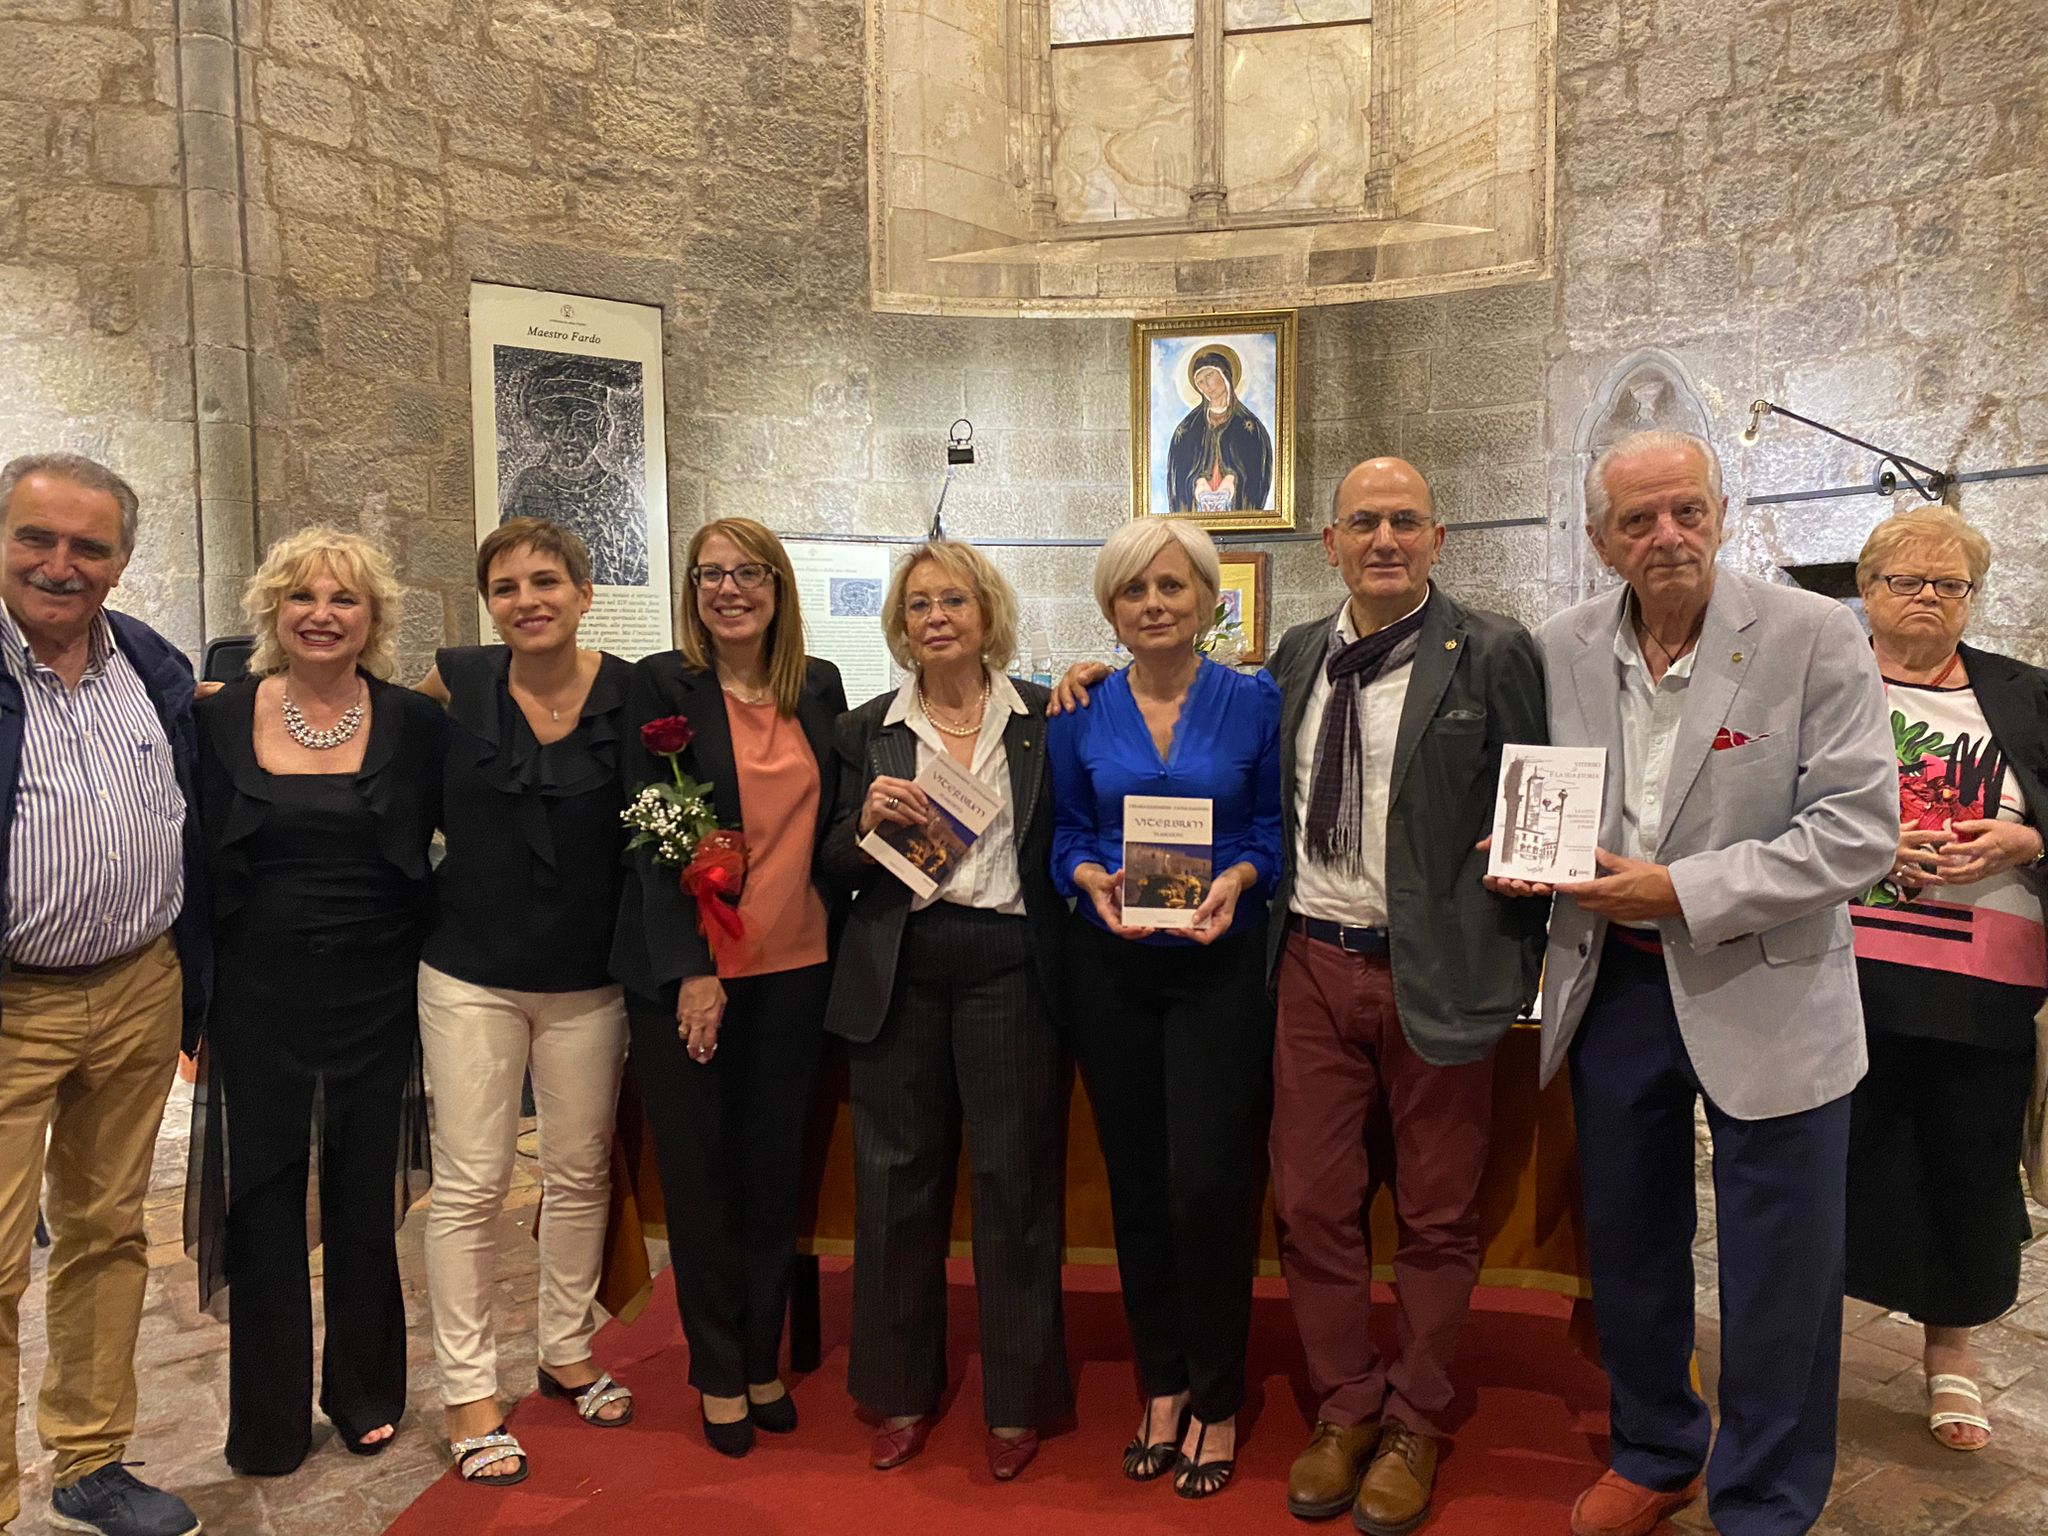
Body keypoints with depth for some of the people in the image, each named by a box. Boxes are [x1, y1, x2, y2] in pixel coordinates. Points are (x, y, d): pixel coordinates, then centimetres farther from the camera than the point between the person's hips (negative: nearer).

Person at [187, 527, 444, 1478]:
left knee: (366, 1205, 12)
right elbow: (196, 863, 3)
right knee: (262, 1210, 9)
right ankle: (269, 1423, 28)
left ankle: (366, 1397, 32)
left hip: (375, 997, 0)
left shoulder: (415, 722, -2)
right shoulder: (221, 718, 0)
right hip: (258, 998, 1)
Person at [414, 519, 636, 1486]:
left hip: (588, 977, 1)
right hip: (471, 973, 0)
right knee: (470, 1185, 3)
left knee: (581, 1174, 14)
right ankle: (469, 1390, 20)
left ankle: (567, 1354, 34)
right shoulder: (456, 682, -5)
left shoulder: (631, 692, -8)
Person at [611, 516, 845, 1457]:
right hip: (687, 967, -3)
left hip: (794, 966, 4)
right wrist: (692, 970, -14)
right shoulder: (661, 686, -5)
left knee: (776, 1168, 11)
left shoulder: (818, 687, 7)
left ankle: (762, 1359, 29)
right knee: (699, 1171, 8)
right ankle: (719, 1373, 26)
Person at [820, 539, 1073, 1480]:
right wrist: (870, 820, -10)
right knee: (897, 1180, 10)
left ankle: (1017, 1400, 25)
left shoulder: (1044, 718, 4)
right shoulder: (869, 730, 8)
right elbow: (838, 870, 7)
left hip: (1010, 970, -1)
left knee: (1016, 1181, 5)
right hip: (900, 973, 2)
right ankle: (904, 1389, 30)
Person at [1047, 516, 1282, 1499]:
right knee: (1135, 1181, 10)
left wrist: (1238, 878, -17)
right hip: (1110, 965, 3)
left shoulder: (1255, 703, 0)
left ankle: (1215, 1405, 17)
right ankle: (1161, 1386, 29)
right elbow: (1064, 835, 8)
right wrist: (1097, 883, -12)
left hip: (1219, 964, -2)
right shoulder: (1079, 715, 4)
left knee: (1208, 1183, -5)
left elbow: (1277, 826, 2)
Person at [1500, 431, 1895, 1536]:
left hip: (1767, 993, -3)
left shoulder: (1815, 638, -11)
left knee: (1779, 1276, 8)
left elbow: (1860, 826, -15)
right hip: (1612, 984, 4)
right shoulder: (1560, 649, 0)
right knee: (1627, 1244, 18)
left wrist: (1683, 891, -21)